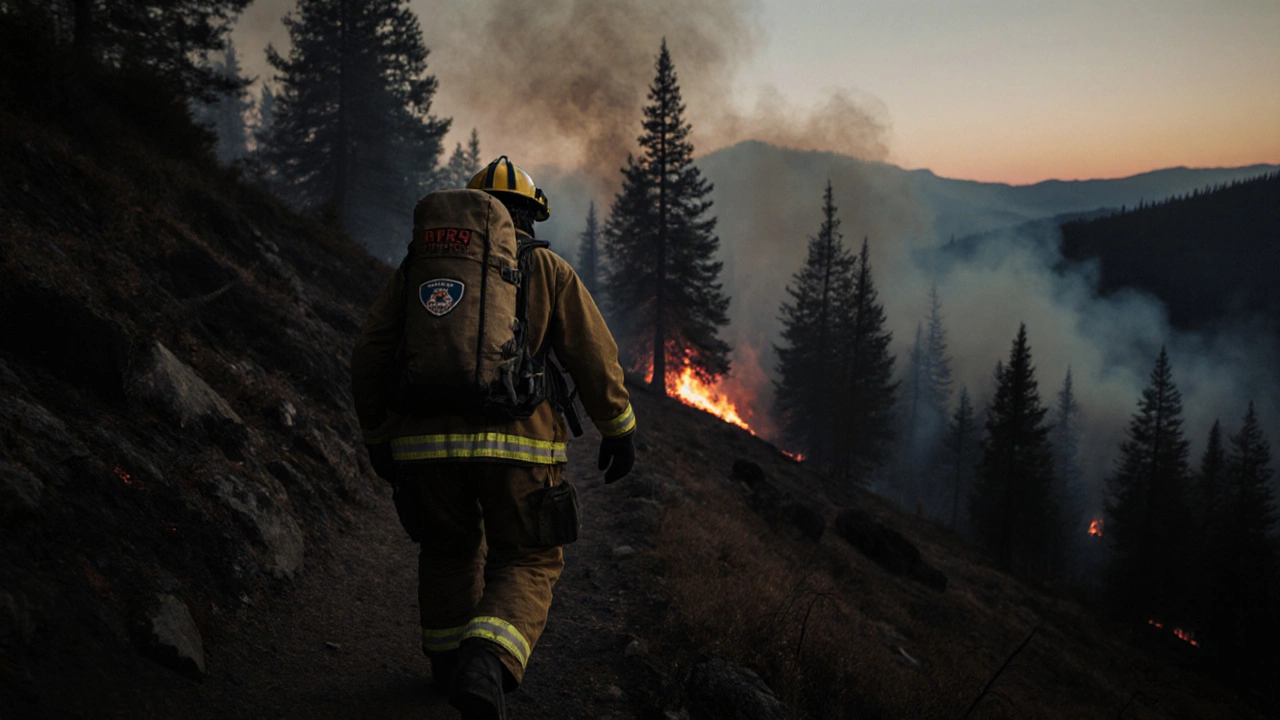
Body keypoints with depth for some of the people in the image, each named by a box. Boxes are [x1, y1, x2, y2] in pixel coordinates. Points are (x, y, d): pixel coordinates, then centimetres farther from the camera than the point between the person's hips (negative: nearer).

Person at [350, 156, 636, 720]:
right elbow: (594, 356, 0)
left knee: (450, 548, 27)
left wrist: (377, 435, 19)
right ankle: (486, 662, -15)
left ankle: (448, 659, 38)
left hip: (428, 443, 3)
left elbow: (370, 355, 9)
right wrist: (619, 429, 10)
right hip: (518, 446, -2)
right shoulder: (548, 271, 6)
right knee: (527, 565, 11)